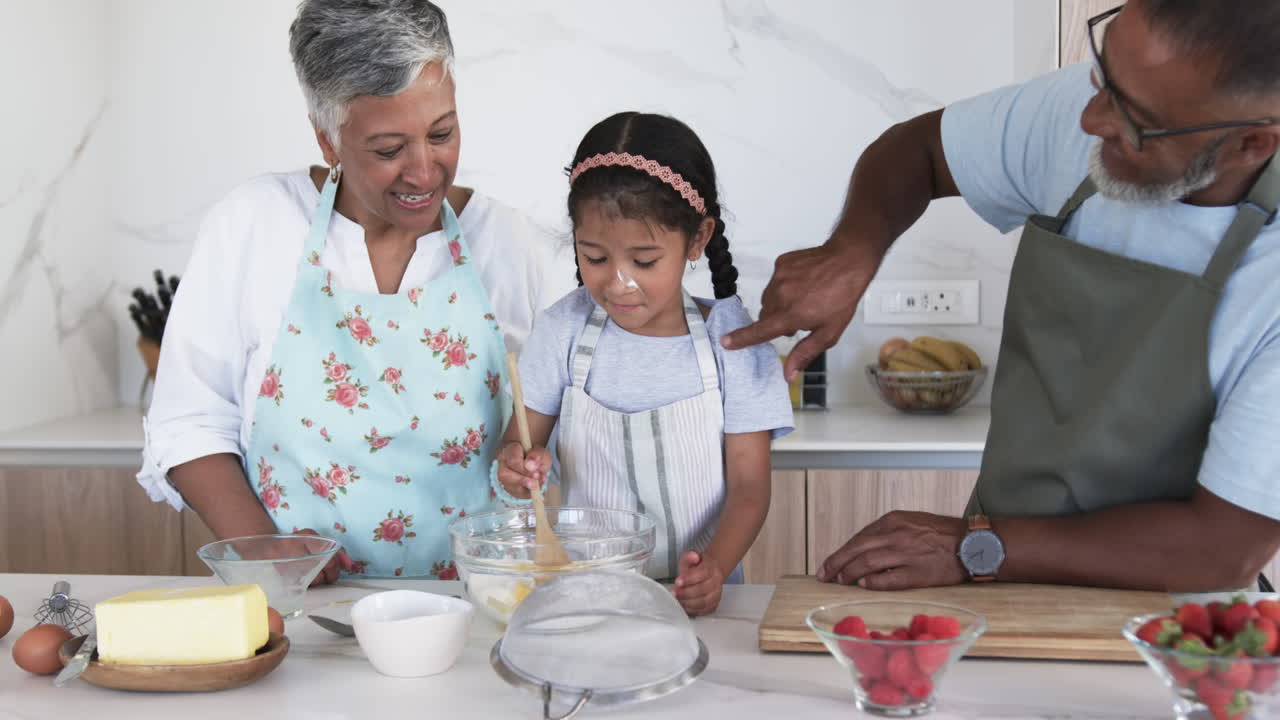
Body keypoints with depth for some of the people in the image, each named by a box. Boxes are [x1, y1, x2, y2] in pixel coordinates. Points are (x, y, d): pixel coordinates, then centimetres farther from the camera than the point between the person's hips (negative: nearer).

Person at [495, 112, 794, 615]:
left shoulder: (731, 340, -4)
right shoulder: (563, 330, 0)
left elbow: (749, 485, -2)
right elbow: (519, 445, 9)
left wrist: (715, 568, -20)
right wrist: (516, 469, -15)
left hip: (695, 598, -3)